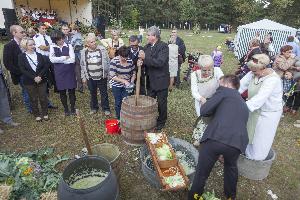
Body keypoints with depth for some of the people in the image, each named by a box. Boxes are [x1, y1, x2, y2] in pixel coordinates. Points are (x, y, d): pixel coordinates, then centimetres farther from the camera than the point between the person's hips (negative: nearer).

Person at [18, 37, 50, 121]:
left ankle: (45, 114, 22)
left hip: (42, 80, 1)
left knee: (43, 98, 6)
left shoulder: (39, 55, 5)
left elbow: (46, 65, -2)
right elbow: (23, 70, -7)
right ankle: (37, 115, 23)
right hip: (29, 82, -1)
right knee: (33, 99, 9)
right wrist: (34, 78, -16)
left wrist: (40, 76, -15)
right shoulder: (21, 56, -1)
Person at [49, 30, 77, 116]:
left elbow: (72, 60, -12)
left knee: (71, 90, 3)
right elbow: (52, 59, -11)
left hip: (70, 71, -1)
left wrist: (59, 60, -10)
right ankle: (66, 109, 25)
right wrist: (65, 58, -12)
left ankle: (72, 109, 20)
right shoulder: (52, 47, 1)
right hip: (59, 72, 1)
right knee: (62, 91, 9)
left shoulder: (69, 46, -3)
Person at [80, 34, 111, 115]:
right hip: (90, 78, 2)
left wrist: (107, 73, -2)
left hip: (101, 77, -1)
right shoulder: (84, 52, 1)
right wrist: (83, 77, 6)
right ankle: (94, 108, 32)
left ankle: (106, 108, 21)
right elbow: (82, 65, 7)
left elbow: (107, 62, 0)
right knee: (93, 94, 14)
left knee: (104, 93, 7)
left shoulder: (102, 49, -4)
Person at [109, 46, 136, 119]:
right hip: (116, 85, -2)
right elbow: (112, 76, -21)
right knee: (118, 102, 9)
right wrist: (124, 81, -27)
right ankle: (119, 118, 28)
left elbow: (133, 73, 7)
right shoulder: (114, 61, -17)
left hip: (127, 85, 3)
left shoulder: (130, 61, -5)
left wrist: (131, 82, -9)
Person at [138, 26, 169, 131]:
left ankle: (161, 122, 26)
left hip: (161, 80, -6)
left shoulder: (163, 46, -14)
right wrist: (141, 60, -14)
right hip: (150, 80, 7)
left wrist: (145, 58, -28)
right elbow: (146, 61, 9)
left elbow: (160, 62, -26)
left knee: (161, 103, 8)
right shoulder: (147, 46, 6)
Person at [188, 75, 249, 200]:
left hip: (215, 138, -6)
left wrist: (204, 104, 23)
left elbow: (204, 111, 2)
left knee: (202, 171, 17)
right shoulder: (243, 104, 30)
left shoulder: (224, 91, 12)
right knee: (231, 167, 36)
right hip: (237, 142, 6)